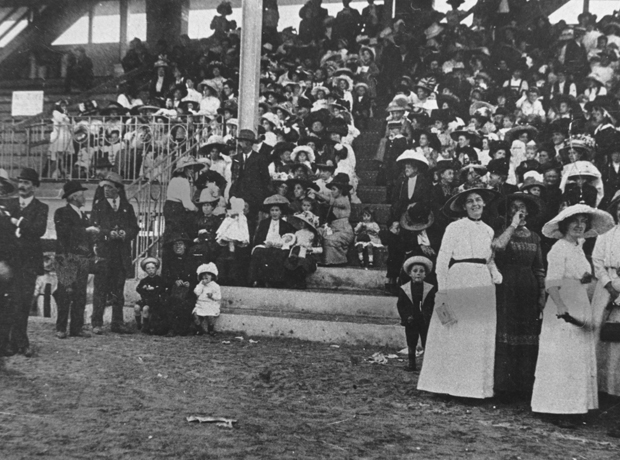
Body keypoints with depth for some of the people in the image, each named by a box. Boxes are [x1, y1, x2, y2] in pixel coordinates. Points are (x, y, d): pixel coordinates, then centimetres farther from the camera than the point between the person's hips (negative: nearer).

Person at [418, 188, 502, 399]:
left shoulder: (488, 230, 15)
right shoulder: (455, 227, -1)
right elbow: (442, 259, -3)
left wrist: (497, 276, 2)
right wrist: (442, 290, -9)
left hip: (483, 284, 5)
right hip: (459, 281, -5)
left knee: (481, 336, 5)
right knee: (455, 334, -1)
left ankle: (477, 385, 12)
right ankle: (452, 384, 7)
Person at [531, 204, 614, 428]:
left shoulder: (579, 248, 13)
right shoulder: (559, 249, -13)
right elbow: (552, 283, -20)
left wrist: (588, 278, 2)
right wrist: (562, 310, -27)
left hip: (581, 309, 9)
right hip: (563, 311, -9)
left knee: (580, 358, 10)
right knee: (561, 360, -4)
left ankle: (572, 408, 17)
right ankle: (559, 411, 3)